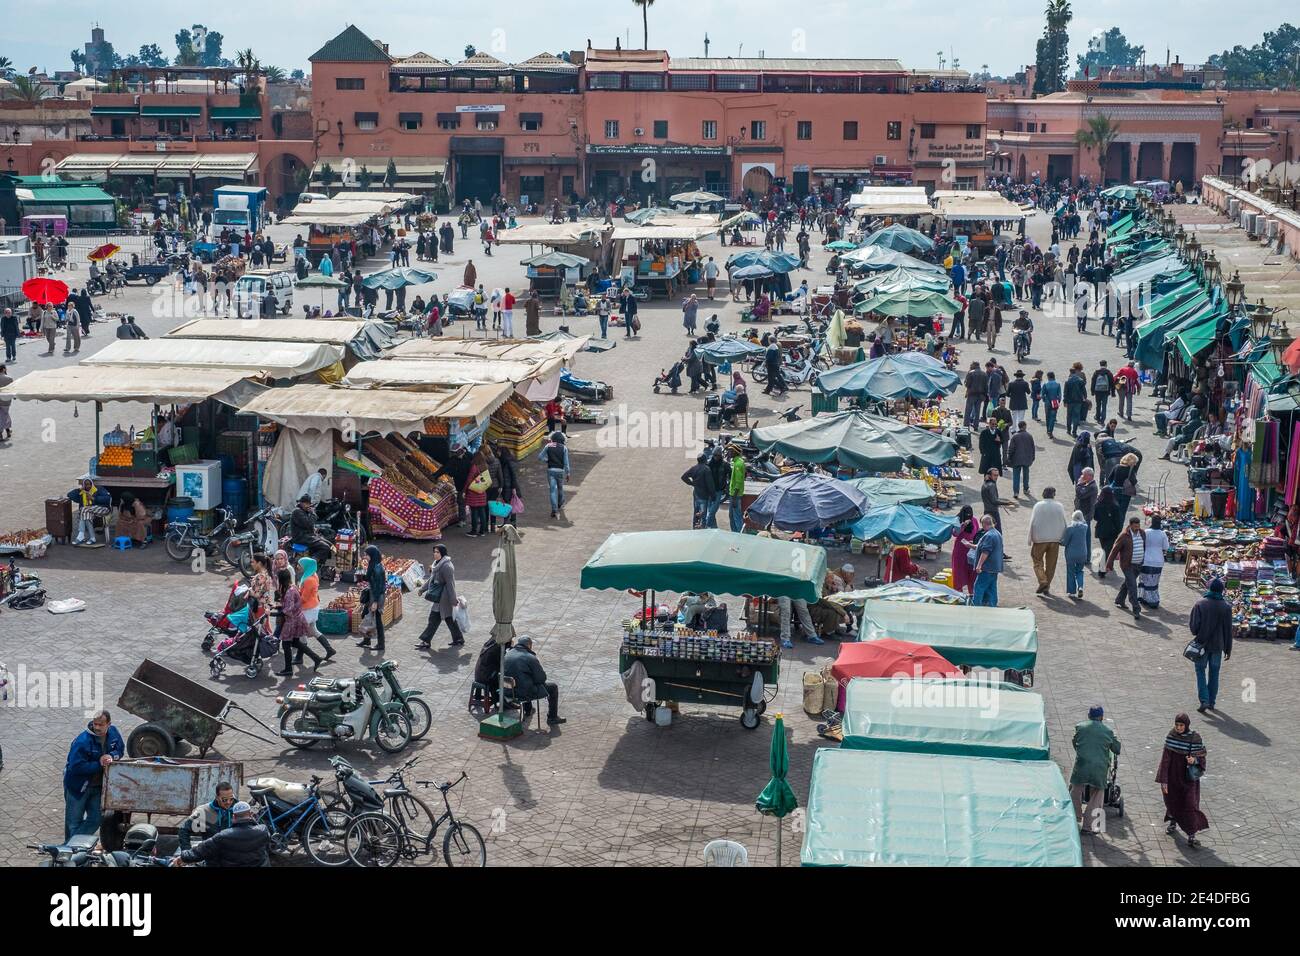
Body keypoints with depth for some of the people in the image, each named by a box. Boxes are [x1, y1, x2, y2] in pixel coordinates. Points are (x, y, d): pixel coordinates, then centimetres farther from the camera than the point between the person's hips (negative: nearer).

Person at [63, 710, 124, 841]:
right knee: (74, 822, 6)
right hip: (78, 786, -6)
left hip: (97, 786, 6)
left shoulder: (113, 733, -6)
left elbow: (120, 750, 6)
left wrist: (111, 756, -17)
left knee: (95, 820, 8)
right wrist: (99, 764, -28)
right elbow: (76, 767, -29)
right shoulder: (83, 741, -27)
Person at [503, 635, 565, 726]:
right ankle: (552, 717, 22)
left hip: (508, 691, 7)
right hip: (524, 693, -7)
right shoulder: (531, 658, -16)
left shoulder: (507, 654, 2)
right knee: (553, 687, 12)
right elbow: (541, 678, -11)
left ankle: (527, 711, 52)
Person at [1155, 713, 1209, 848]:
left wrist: (1194, 760, -26)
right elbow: (1165, 758, -9)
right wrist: (1163, 780, -12)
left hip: (1188, 777, -2)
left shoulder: (1195, 738, -12)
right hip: (1173, 775, 2)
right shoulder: (1171, 736, -9)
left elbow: (1201, 756, -2)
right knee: (1172, 800, 18)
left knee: (1190, 805, -6)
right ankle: (1173, 822, 46)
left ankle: (1191, 836, -1)